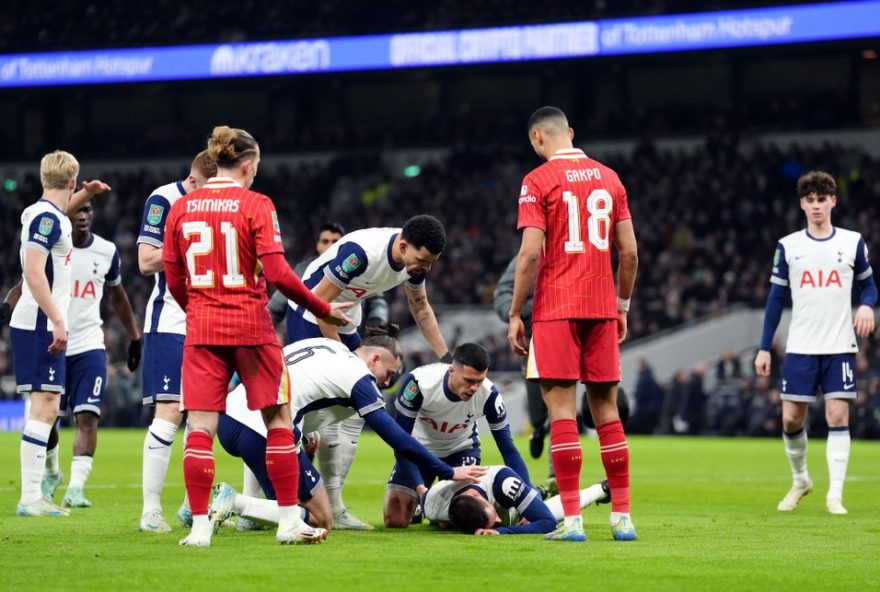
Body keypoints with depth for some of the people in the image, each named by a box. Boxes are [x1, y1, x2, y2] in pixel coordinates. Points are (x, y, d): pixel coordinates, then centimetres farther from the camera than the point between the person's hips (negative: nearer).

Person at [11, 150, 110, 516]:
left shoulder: (39, 212, 14)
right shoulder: (48, 218, -14)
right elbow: (34, 271, -22)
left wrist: (87, 194, 32)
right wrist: (58, 321, -23)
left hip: (40, 325, 10)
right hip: (41, 325, -10)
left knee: (45, 408, 12)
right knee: (45, 407, -10)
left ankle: (34, 495, 14)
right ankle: (30, 498, -11)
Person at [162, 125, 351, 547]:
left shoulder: (180, 208, 4)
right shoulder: (256, 205, -7)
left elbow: (173, 281, 7)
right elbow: (278, 274, -13)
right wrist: (322, 310, -3)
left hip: (201, 329, 3)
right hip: (251, 326, -3)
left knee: (200, 427, 3)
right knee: (278, 419, 9)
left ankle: (199, 525, -2)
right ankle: (289, 520, 10)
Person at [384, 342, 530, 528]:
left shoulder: (489, 395, -30)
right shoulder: (420, 382, -34)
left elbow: (508, 450, -21)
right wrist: (419, 487, -35)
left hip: (461, 449, 0)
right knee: (394, 520, -9)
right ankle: (419, 505, 26)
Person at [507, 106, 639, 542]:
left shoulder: (538, 181, -5)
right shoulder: (609, 178, 11)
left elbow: (531, 253, -12)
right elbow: (629, 252, 9)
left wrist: (514, 314, -5)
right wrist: (622, 306, 20)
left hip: (556, 309, -5)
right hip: (602, 308, 5)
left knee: (561, 408, -3)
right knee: (606, 409, 10)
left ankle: (572, 519, -8)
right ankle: (622, 516, 10)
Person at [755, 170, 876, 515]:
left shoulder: (853, 242, 3)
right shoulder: (788, 247, 4)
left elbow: (868, 284, 12)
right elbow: (776, 298, 8)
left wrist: (867, 306, -12)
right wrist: (764, 349, 4)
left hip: (840, 347, -1)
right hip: (800, 348, 1)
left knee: (838, 415, -8)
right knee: (791, 418, -1)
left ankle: (834, 496, -3)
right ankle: (800, 480, 24)